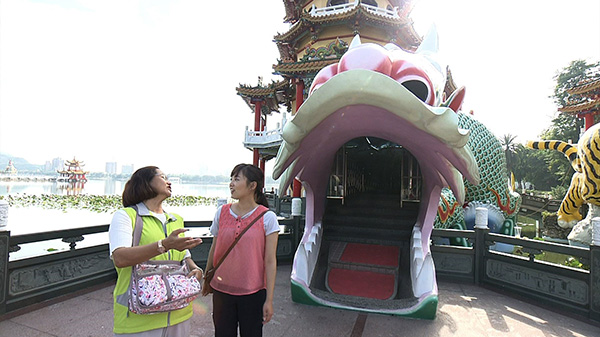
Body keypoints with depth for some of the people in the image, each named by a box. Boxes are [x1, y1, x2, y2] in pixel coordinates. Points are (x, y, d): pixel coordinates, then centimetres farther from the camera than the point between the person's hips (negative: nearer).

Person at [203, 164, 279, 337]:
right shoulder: (222, 212, 0)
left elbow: (270, 262, -9)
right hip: (221, 290, 3)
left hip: (253, 293, -2)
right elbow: (214, 250, 11)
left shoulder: (267, 217, -10)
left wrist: (269, 299, -8)